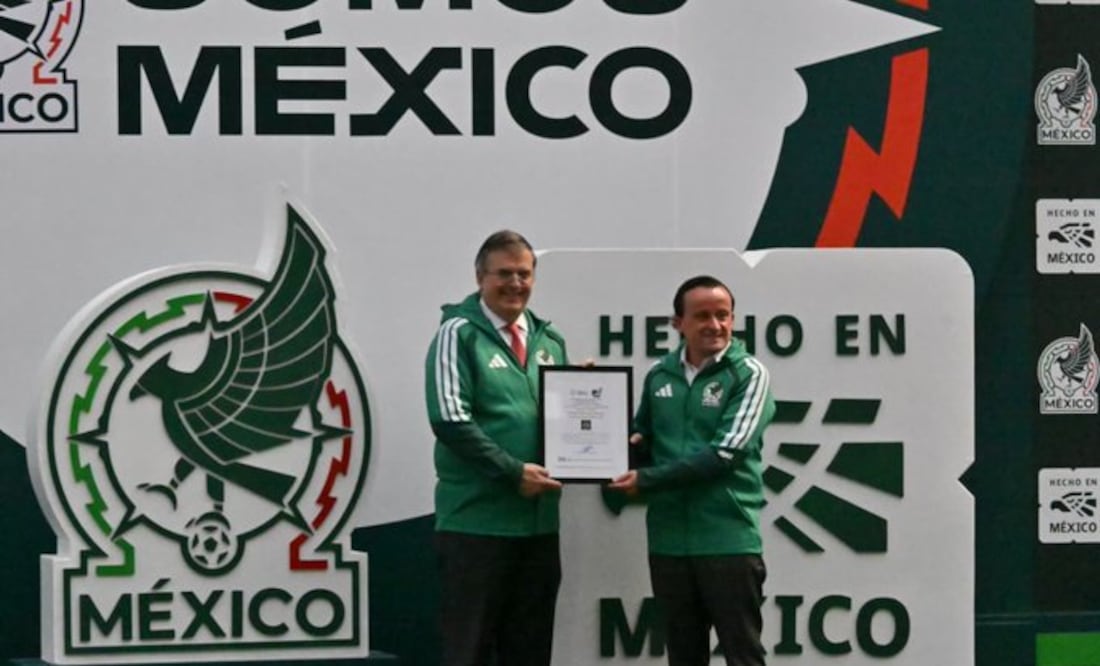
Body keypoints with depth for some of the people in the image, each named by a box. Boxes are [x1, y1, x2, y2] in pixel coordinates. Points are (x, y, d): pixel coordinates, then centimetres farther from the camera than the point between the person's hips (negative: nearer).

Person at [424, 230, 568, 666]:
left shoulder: (548, 341, 15)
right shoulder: (460, 333, -4)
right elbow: (450, 420, -13)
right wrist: (513, 472, -17)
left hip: (539, 520, 6)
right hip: (476, 521, -6)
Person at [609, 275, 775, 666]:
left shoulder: (748, 374, -5)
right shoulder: (659, 376, 9)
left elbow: (725, 452, -14)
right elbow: (642, 437, 22)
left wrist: (646, 480, -13)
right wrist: (631, 443, -3)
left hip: (729, 540, -5)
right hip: (668, 541, 5)